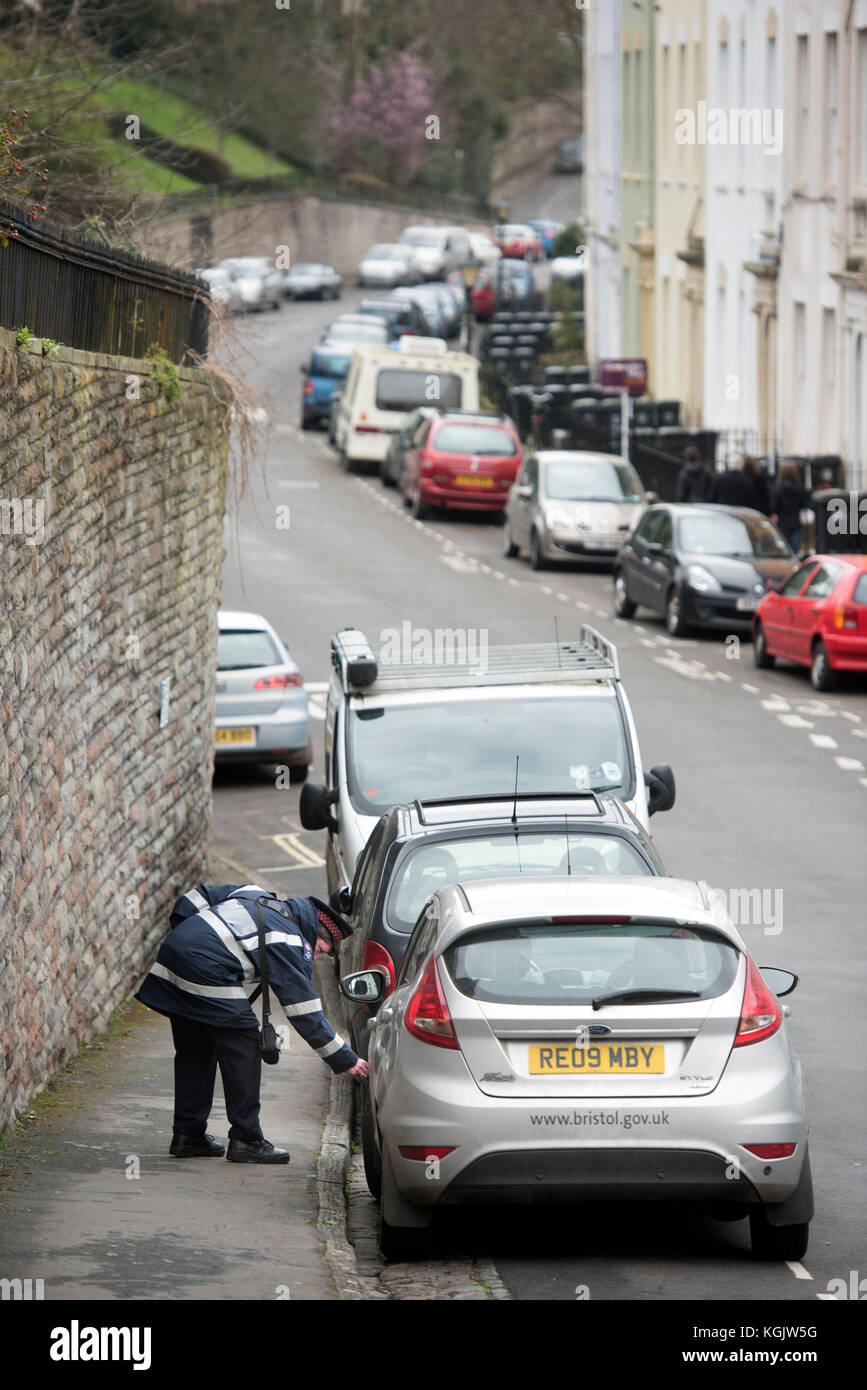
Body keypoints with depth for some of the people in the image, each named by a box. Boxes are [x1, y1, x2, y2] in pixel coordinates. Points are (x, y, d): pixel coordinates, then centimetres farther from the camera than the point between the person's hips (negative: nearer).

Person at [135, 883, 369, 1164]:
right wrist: (346, 1060, 2)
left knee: (193, 1050, 18)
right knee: (243, 1048, 0)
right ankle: (246, 1140, 0)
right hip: (206, 972, -9)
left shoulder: (252, 894, 23)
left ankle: (187, 1135, 22)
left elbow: (198, 896, 27)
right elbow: (305, 1013, -2)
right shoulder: (291, 944, 0)